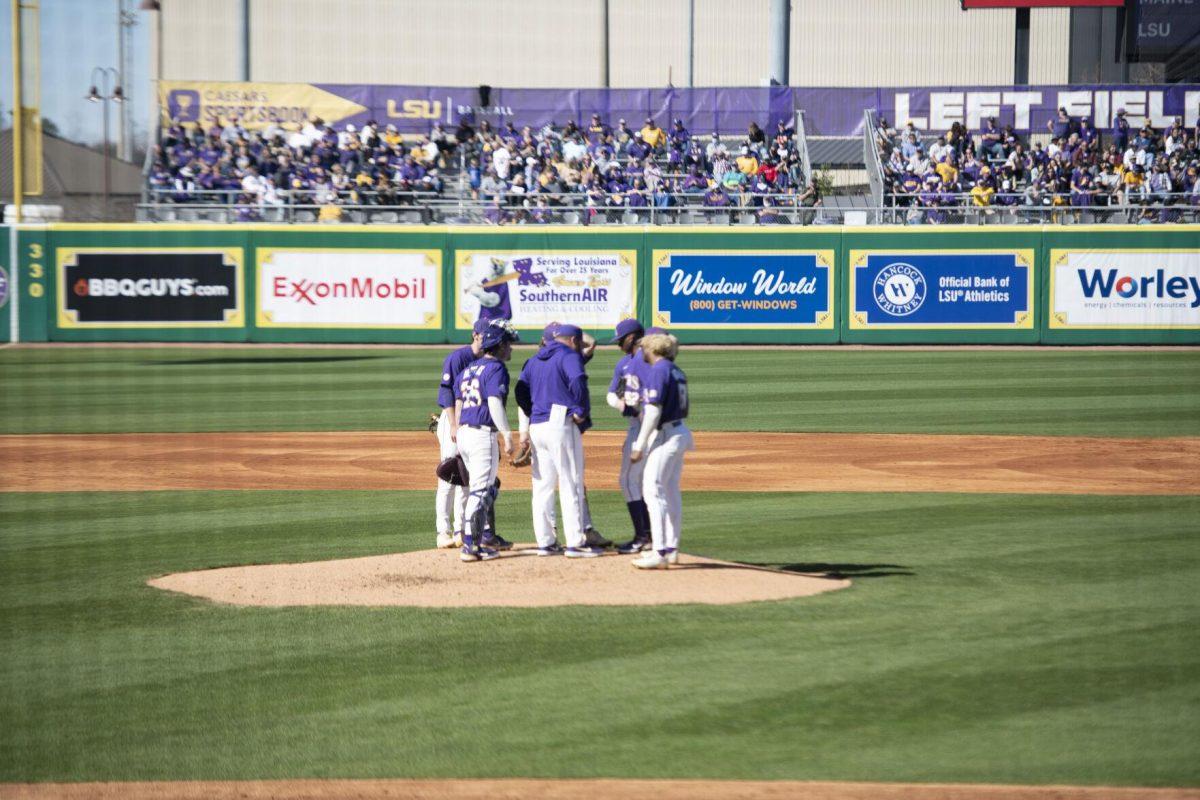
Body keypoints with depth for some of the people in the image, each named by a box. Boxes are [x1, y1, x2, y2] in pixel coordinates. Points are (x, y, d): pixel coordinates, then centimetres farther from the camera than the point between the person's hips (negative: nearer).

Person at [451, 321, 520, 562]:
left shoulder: (468, 369, 17)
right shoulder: (496, 369, -9)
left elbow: (457, 404, 19)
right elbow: (494, 403, -20)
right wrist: (507, 435, -22)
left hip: (464, 433, 9)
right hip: (483, 434, -9)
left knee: (489, 487, 20)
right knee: (481, 490, -7)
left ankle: (482, 537, 22)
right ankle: (470, 546, -9)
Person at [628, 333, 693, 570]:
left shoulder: (658, 370, -14)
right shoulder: (676, 371, 15)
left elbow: (654, 411, -20)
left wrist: (639, 445, -19)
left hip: (665, 435, -10)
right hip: (680, 433, 10)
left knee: (653, 490, -11)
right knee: (671, 492, 15)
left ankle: (660, 552, -16)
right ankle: (671, 549, 20)